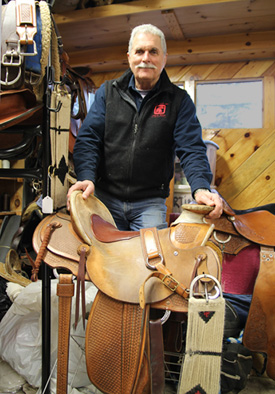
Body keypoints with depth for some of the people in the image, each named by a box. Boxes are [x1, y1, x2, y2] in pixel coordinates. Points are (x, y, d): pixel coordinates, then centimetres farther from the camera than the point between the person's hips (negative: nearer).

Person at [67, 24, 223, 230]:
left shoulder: (179, 100, 4)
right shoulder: (107, 92, 8)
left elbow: (191, 149, -5)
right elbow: (88, 138, 1)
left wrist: (200, 188, -25)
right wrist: (86, 177, -18)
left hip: (150, 203, 0)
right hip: (105, 196, 1)